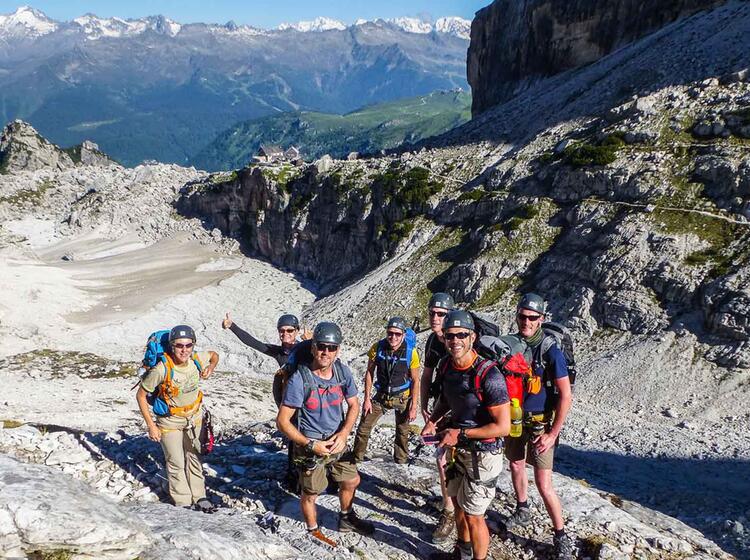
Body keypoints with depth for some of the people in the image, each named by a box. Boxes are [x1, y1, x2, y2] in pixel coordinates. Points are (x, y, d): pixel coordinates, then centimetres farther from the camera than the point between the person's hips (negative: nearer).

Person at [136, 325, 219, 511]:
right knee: (176, 463, 4)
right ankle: (183, 503, 21)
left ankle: (199, 497, 30)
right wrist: (151, 425, -17)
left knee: (195, 458, 15)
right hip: (170, 421, -4)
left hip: (194, 417, 4)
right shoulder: (162, 369, -30)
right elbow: (141, 395, -18)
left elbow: (214, 355, 7)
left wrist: (211, 366, -15)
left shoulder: (196, 360, -18)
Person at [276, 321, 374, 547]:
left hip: (336, 442, 5)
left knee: (351, 481, 19)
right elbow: (282, 421, -19)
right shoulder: (299, 379, -24)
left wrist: (344, 433, -11)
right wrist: (311, 445, -21)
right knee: (310, 494, 11)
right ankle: (313, 532, 38)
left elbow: (354, 405, 5)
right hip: (310, 445, -5)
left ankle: (346, 519, 47)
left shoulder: (343, 372, -9)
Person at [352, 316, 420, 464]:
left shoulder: (411, 352, -20)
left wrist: (413, 406, -10)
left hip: (402, 398, -1)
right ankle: (356, 460, 17)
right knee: (363, 429, -1)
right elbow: (369, 373, -4)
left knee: (403, 433, 14)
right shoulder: (377, 347, -16)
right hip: (380, 396, 1)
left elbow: (415, 380, -10)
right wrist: (367, 399, -5)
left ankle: (401, 461, 34)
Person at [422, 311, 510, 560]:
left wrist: (460, 434, -22)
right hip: (458, 448, 7)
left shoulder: (488, 375, -27)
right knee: (458, 503, 24)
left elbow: (503, 426, -24)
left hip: (483, 454, -7)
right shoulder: (445, 366, -5)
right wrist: (432, 420, -1)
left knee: (473, 516, 4)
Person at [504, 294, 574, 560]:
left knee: (543, 484, -6)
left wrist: (553, 434, -20)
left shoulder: (550, 351, -19)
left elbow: (566, 396, -17)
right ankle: (522, 511, 45)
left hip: (540, 424, -5)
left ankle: (562, 537, 9)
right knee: (516, 466, 21)